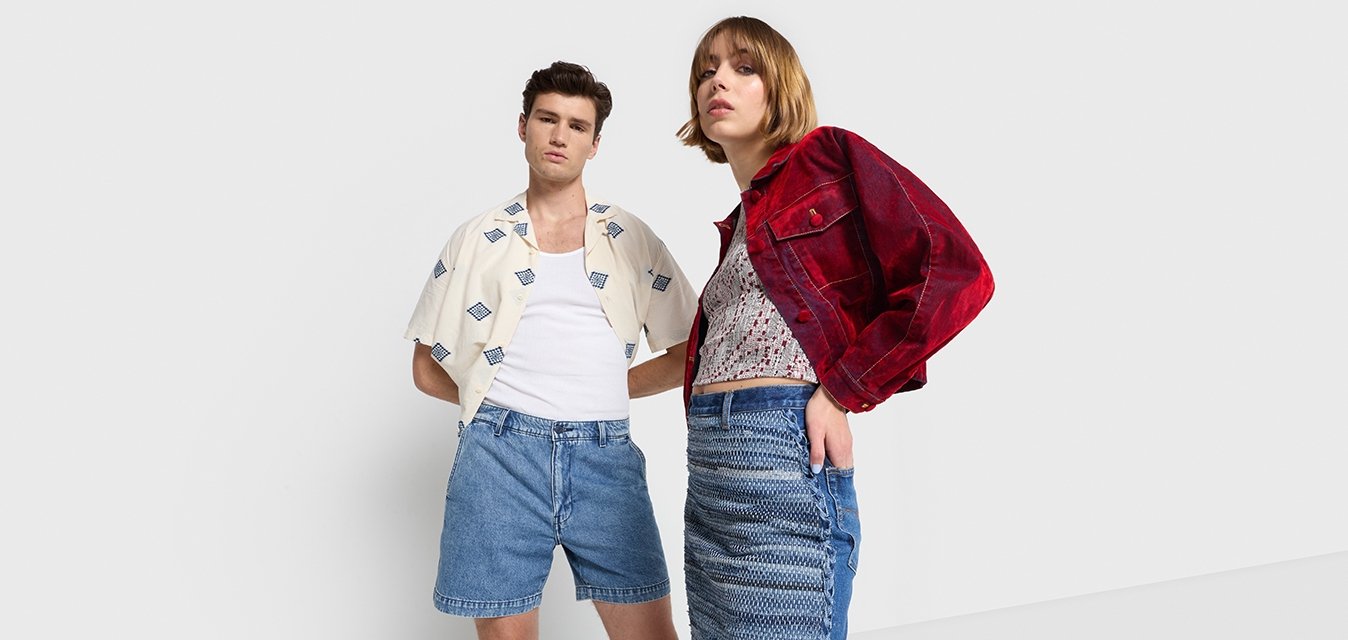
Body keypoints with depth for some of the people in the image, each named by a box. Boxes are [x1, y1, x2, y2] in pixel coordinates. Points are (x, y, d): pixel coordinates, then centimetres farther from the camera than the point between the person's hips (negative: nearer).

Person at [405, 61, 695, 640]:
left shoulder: (632, 239, 12)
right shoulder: (480, 239, 11)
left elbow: (687, 356, 13)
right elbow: (428, 370, 12)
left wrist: (603, 389, 7)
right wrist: (504, 398, 4)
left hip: (605, 455, 1)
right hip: (502, 454, 0)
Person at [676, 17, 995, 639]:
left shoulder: (832, 157, 1)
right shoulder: (741, 223, 24)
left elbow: (958, 275, -11)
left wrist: (841, 392, -12)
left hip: (785, 453, -8)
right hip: (708, 468, 8)